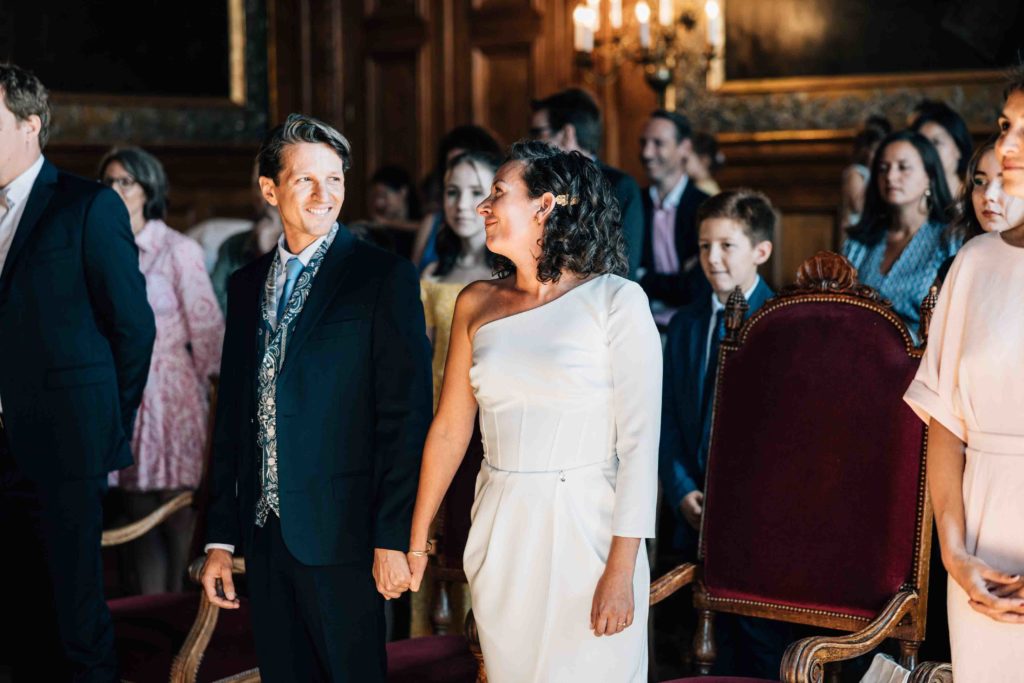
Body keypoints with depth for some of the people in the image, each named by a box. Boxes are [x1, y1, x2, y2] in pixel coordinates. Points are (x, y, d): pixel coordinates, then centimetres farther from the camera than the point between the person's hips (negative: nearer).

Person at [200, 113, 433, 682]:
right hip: (264, 530, 5)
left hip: (340, 533, -5)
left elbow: (405, 415, -10)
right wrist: (220, 537, 11)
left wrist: (393, 537, -15)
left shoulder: (384, 277, -5)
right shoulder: (247, 285, 12)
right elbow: (231, 416, 14)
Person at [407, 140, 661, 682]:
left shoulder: (616, 300, -7)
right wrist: (415, 540, 10)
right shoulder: (477, 303, 7)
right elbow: (449, 428, 10)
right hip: (501, 533, 4)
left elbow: (639, 439, -11)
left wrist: (622, 570, -17)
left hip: (586, 530, -4)